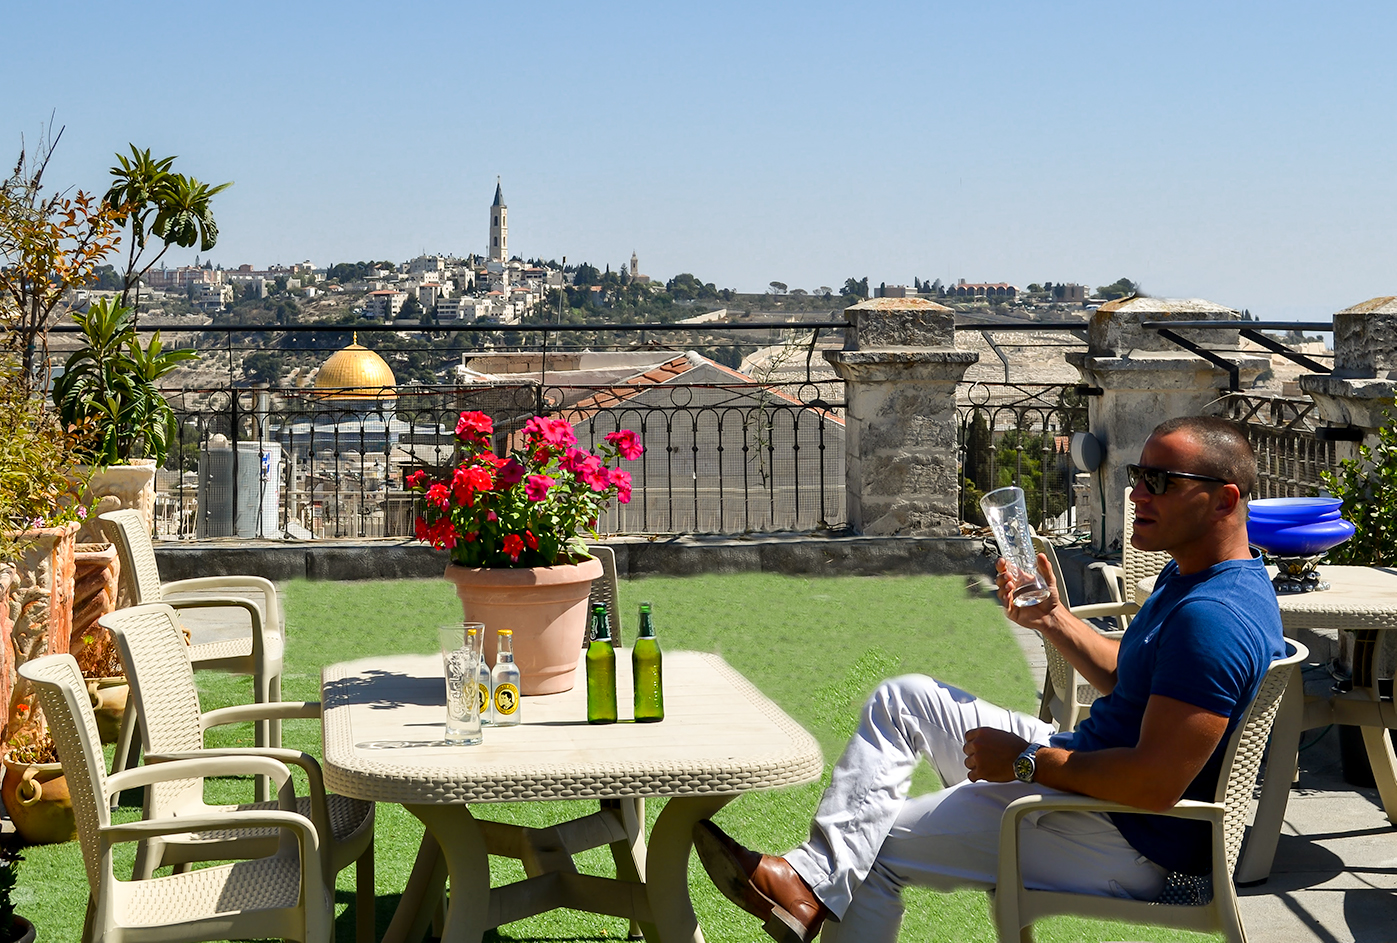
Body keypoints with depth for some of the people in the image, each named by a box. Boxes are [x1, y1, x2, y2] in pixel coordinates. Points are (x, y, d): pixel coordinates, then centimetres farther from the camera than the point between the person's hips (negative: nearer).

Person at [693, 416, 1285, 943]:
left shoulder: (1214, 618, -28)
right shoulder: (1188, 578, 8)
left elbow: (1156, 784, -32)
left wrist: (1025, 762, -20)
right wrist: (1052, 618, 6)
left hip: (1127, 846, -11)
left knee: (876, 845, -4)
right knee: (902, 698, 5)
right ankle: (812, 883, -7)